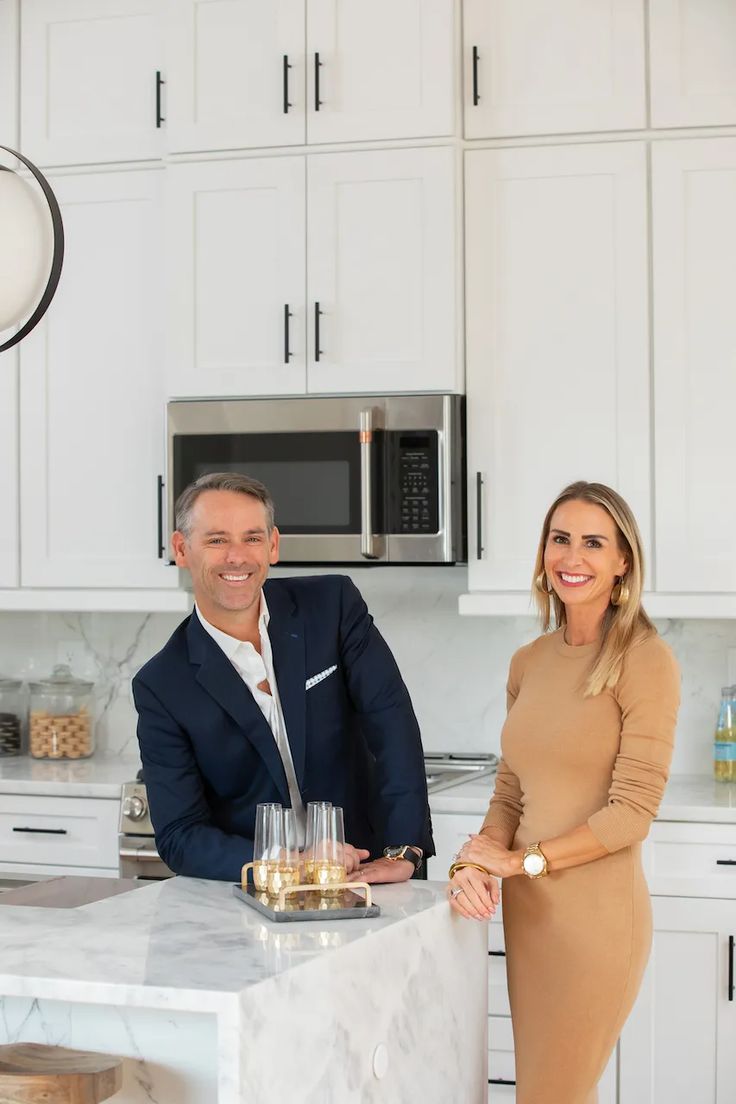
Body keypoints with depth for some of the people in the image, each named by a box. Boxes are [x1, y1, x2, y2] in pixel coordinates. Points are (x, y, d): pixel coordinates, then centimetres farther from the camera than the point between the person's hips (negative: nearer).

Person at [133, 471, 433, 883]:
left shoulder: (334, 605, 0)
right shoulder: (161, 686, -4)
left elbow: (392, 721, -8)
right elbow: (179, 837, -6)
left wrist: (403, 850, -20)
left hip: (364, 878, 0)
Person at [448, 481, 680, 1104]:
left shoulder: (645, 660, -11)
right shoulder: (530, 662, 9)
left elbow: (633, 811, -14)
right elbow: (510, 792, 11)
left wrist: (521, 860, -12)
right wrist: (477, 862, -7)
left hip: (596, 910, -6)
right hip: (526, 908, 6)